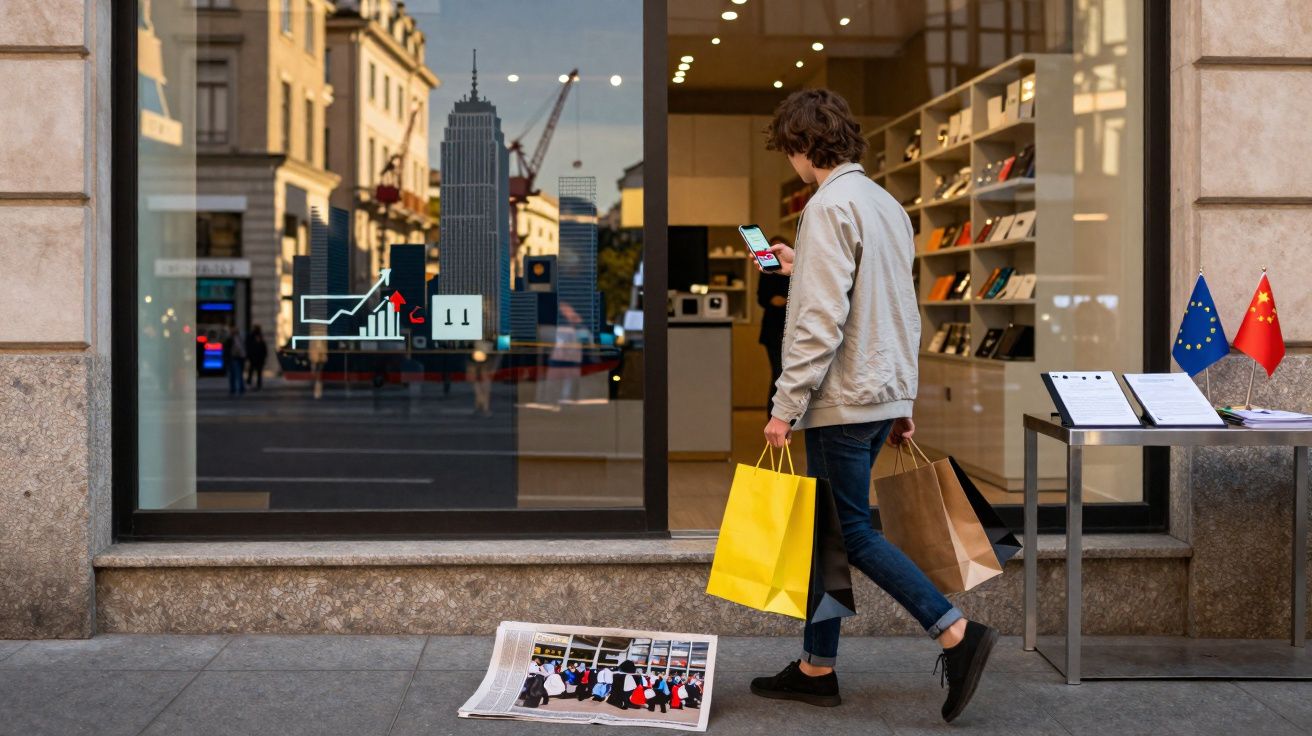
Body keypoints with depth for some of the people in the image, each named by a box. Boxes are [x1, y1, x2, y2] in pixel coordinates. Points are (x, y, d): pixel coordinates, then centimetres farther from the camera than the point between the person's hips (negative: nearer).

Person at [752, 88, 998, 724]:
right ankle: (816, 670, 19)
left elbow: (820, 321, -21)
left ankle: (957, 634, -4)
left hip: (842, 399, -9)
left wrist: (786, 405, -17)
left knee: (852, 532, -2)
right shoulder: (887, 204, 15)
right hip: (886, 391, 9)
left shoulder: (830, 206, -14)